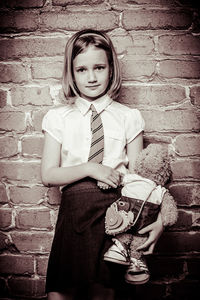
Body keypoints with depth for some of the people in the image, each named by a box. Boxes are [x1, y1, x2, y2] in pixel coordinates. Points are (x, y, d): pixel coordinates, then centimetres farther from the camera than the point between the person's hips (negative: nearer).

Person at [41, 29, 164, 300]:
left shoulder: (129, 118, 5)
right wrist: (89, 168, -12)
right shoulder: (58, 118, 7)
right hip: (74, 209, 1)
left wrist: (157, 219, -9)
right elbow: (48, 175, 3)